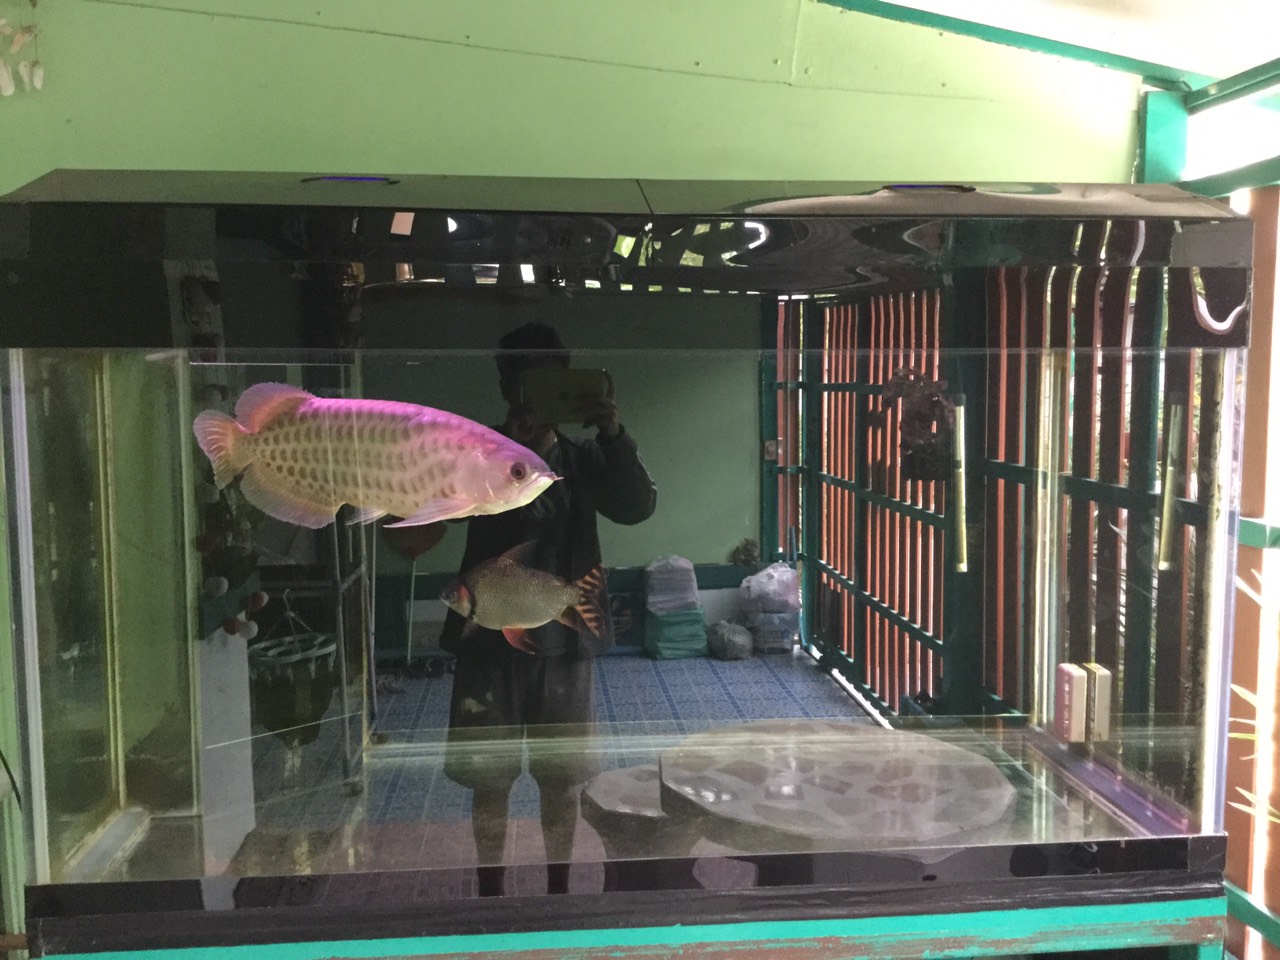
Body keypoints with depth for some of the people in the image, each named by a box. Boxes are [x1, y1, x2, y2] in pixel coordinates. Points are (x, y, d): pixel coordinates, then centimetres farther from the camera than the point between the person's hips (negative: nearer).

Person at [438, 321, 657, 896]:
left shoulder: (582, 457, 2)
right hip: (492, 639, -1)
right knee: (489, 779, 9)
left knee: (562, 777, 12)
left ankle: (558, 892, 31)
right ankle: (490, 896, 29)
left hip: (565, 639, 2)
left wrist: (613, 432, -27)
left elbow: (639, 506, -12)